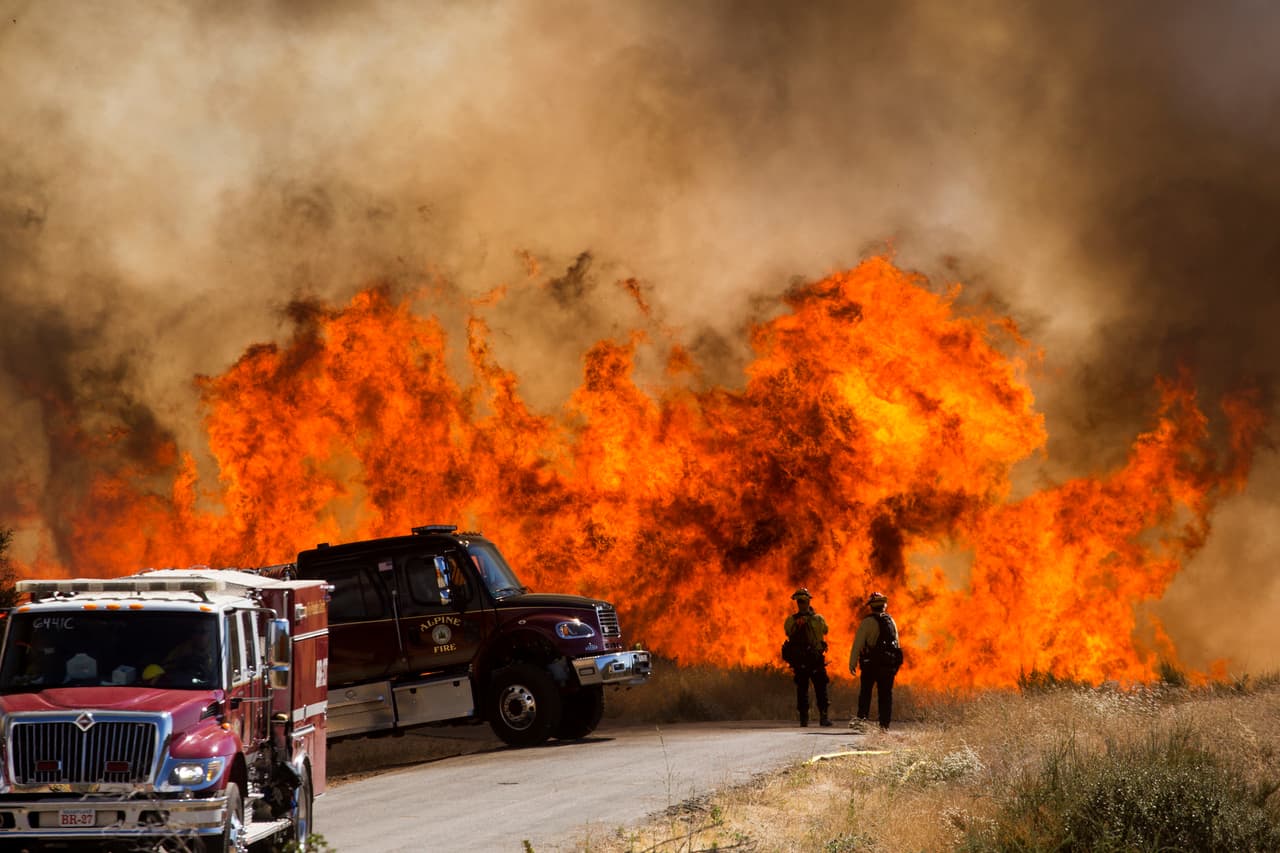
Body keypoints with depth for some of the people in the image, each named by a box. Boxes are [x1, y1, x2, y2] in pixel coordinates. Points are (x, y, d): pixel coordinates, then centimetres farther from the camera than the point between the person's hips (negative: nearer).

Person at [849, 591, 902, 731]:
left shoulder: (868, 622, -8)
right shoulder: (891, 621, 9)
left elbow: (858, 644, -11)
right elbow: (897, 643, 14)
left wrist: (852, 663, -7)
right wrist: (895, 664, 21)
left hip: (872, 662, -4)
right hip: (890, 663, 4)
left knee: (865, 692, 5)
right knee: (885, 694, 7)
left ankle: (862, 718, -9)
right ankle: (884, 725, 5)